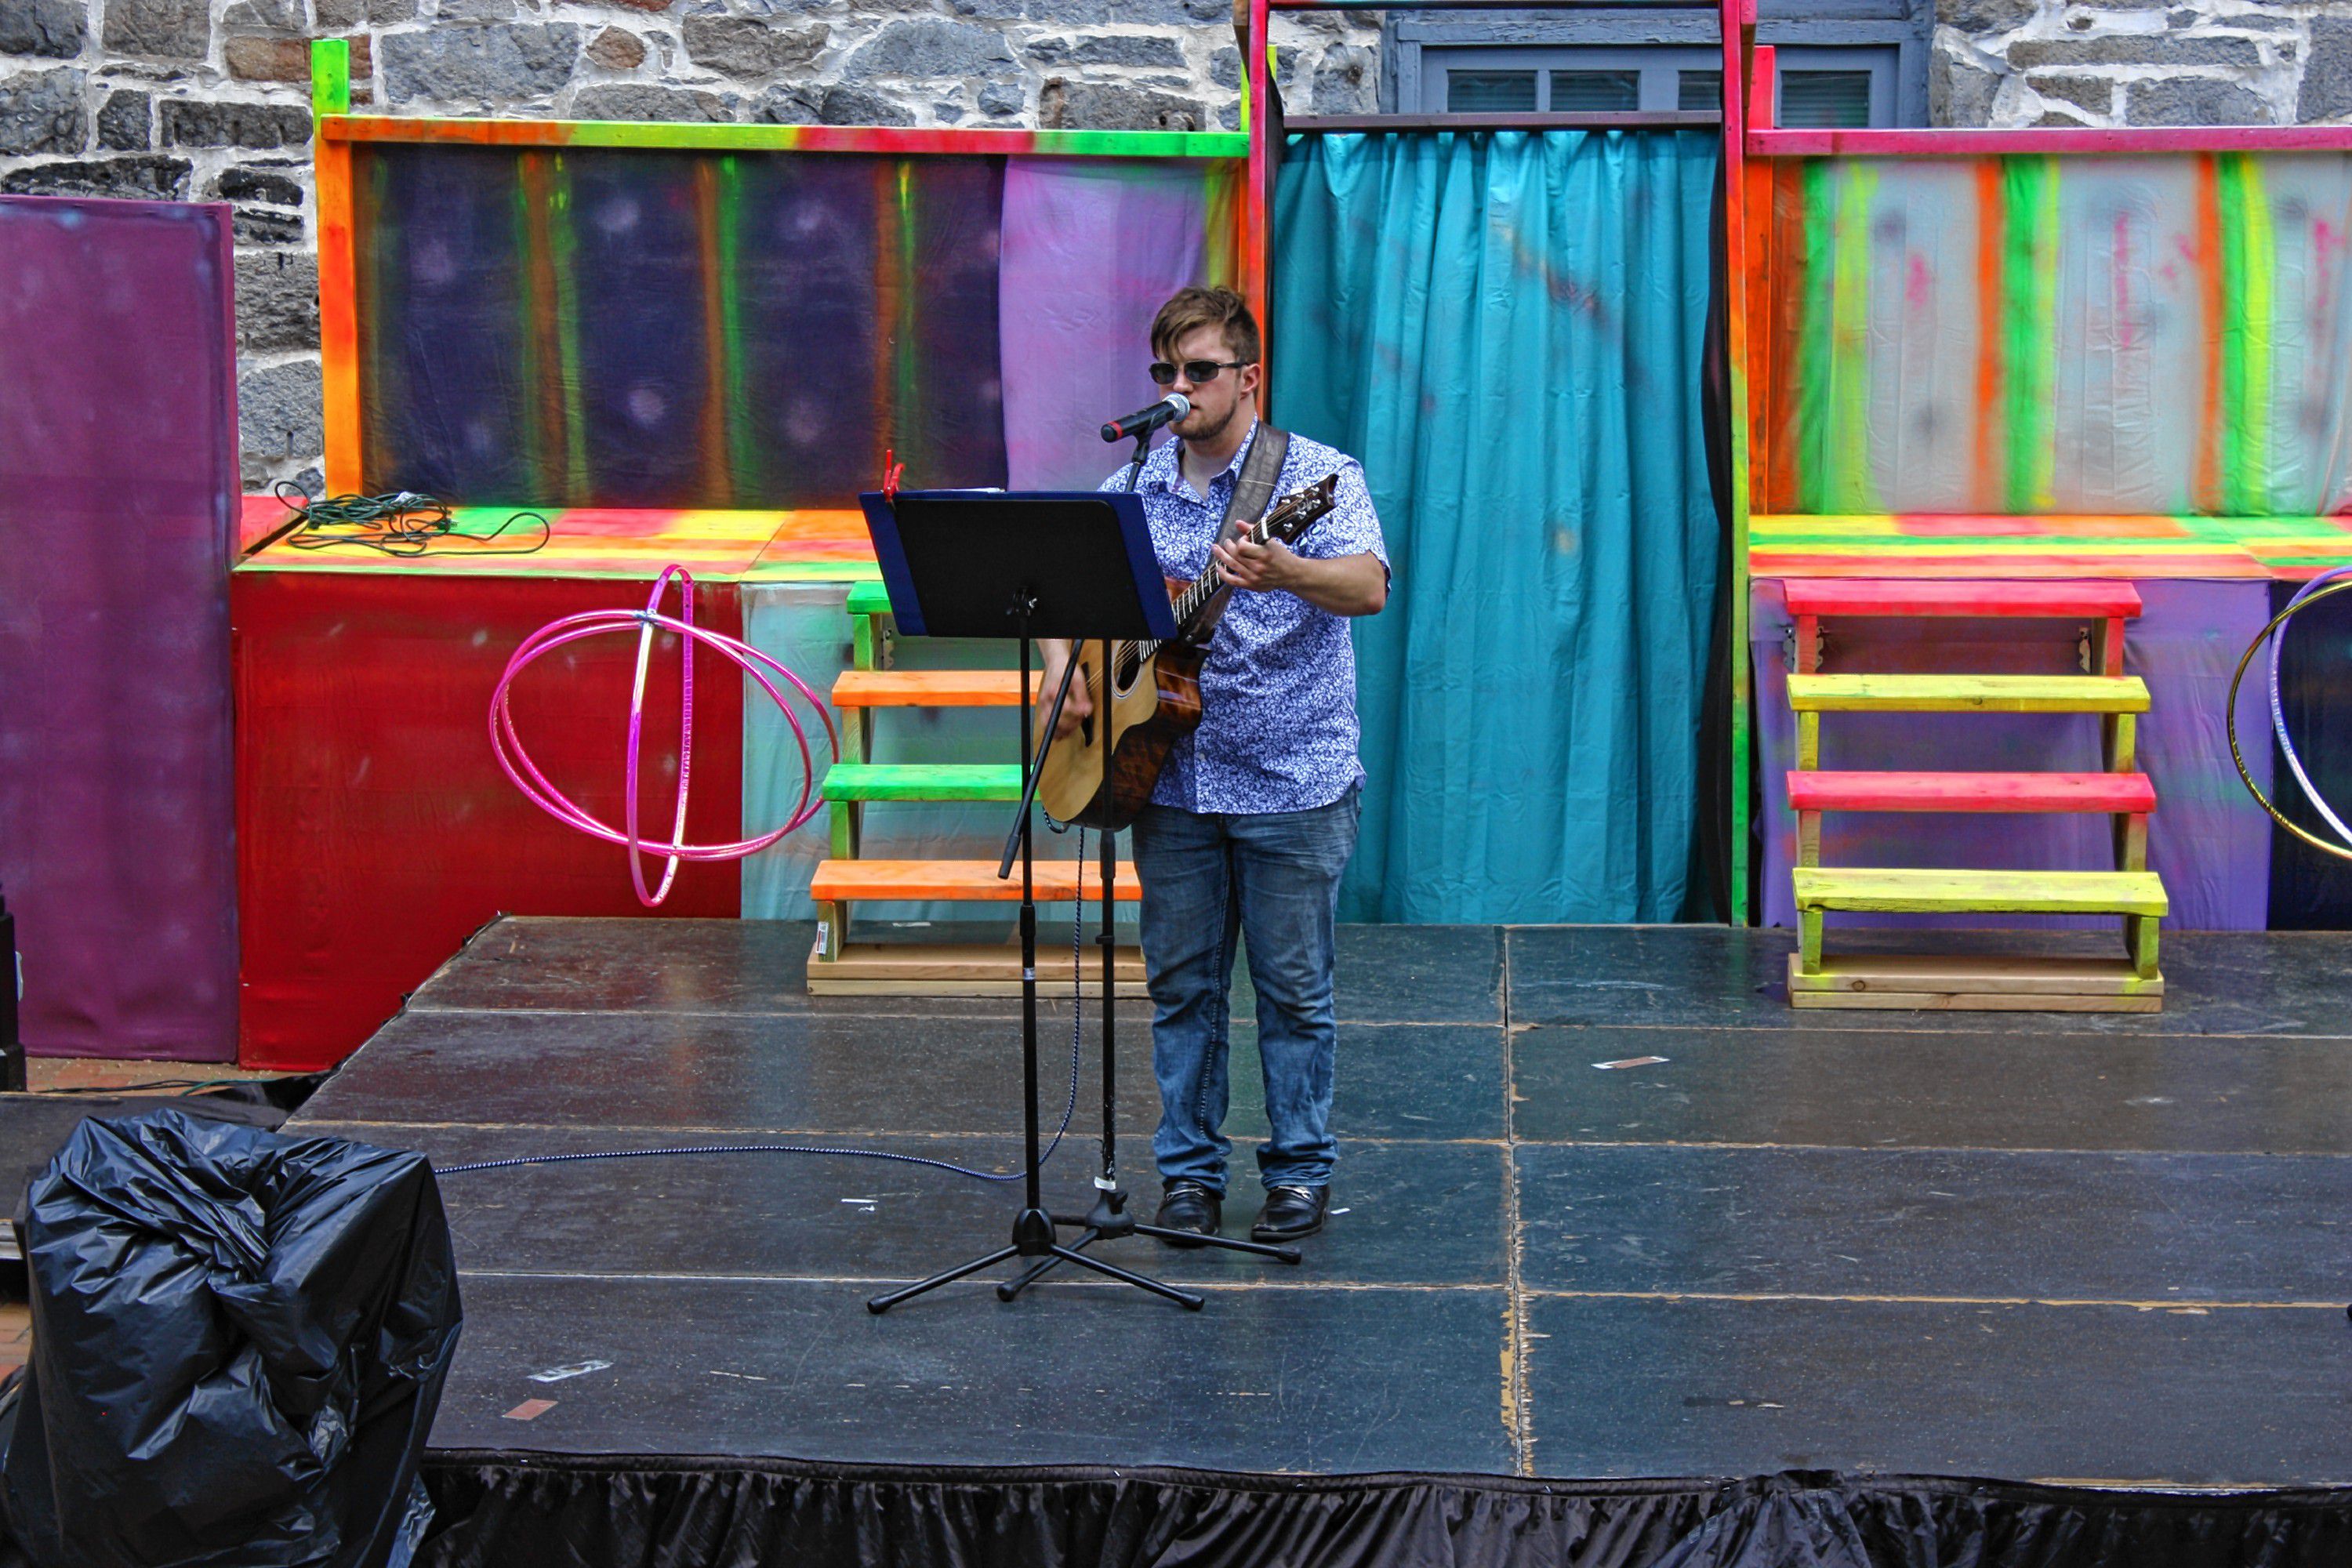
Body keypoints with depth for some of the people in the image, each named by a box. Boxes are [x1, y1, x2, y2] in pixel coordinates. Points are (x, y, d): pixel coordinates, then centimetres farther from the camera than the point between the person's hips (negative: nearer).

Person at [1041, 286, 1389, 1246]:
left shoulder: (1316, 476, -7)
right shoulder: (1133, 491, 7)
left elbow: (1369, 588, -24)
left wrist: (1285, 574, -44)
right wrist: (1063, 664, -4)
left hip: (1294, 782, -4)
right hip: (1171, 777, 4)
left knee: (1294, 986, 3)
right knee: (1181, 984, 9)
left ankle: (1301, 1172, 15)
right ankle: (1190, 1170, 19)